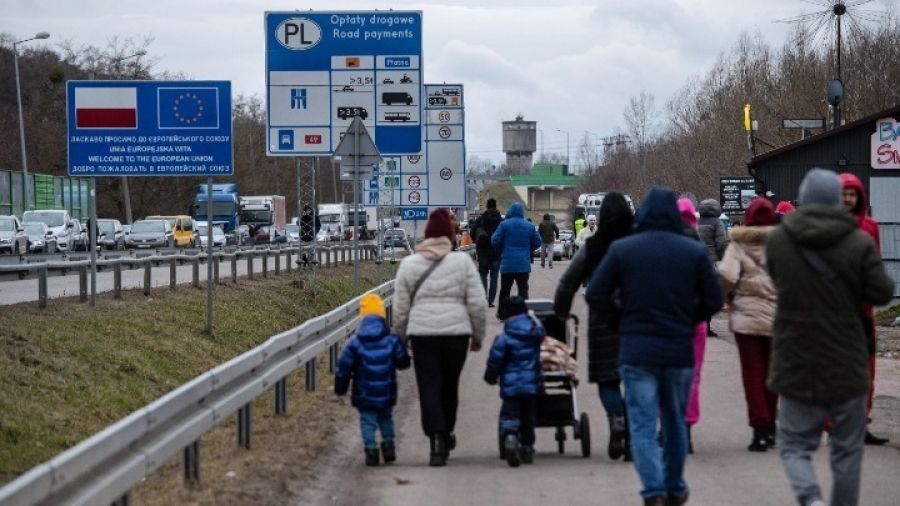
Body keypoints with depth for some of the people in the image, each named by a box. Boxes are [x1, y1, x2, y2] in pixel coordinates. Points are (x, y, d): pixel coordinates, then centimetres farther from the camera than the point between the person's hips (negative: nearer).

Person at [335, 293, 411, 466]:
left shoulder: (355, 342, -6)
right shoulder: (392, 340, -5)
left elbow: (344, 366, -2)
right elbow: (403, 362, 1)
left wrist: (340, 387, 10)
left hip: (364, 394, -2)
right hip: (386, 393, 2)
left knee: (367, 420, 5)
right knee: (386, 417, 22)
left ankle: (371, 449, -5)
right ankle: (388, 443, 15)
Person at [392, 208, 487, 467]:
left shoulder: (409, 264, 3)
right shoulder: (462, 261, 1)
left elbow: (400, 307, 4)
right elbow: (477, 303, 0)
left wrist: (400, 339, 15)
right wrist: (478, 336, 10)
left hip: (422, 333, -1)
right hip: (456, 331, 1)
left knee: (429, 388, 0)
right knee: (450, 385, 17)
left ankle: (437, 440, -14)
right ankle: (447, 432, 33)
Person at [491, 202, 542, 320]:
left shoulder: (504, 224, -7)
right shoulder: (530, 226, 3)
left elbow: (495, 241, -10)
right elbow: (537, 242, 6)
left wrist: (502, 250, 10)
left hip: (507, 263, -2)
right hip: (524, 264, 2)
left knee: (505, 289, 9)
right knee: (523, 289, 2)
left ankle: (502, 313, 15)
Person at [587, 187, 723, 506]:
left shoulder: (621, 249, -3)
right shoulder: (694, 252, -1)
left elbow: (595, 295, -4)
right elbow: (713, 300, 0)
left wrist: (621, 321, 9)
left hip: (636, 351, -2)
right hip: (680, 351, 2)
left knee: (643, 424, 0)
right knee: (675, 421, 18)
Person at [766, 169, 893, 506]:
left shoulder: (777, 240, -3)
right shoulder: (860, 243, -10)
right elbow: (882, 294, -5)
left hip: (796, 365, 1)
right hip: (846, 365, 0)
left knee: (794, 444, 8)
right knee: (847, 450, 12)